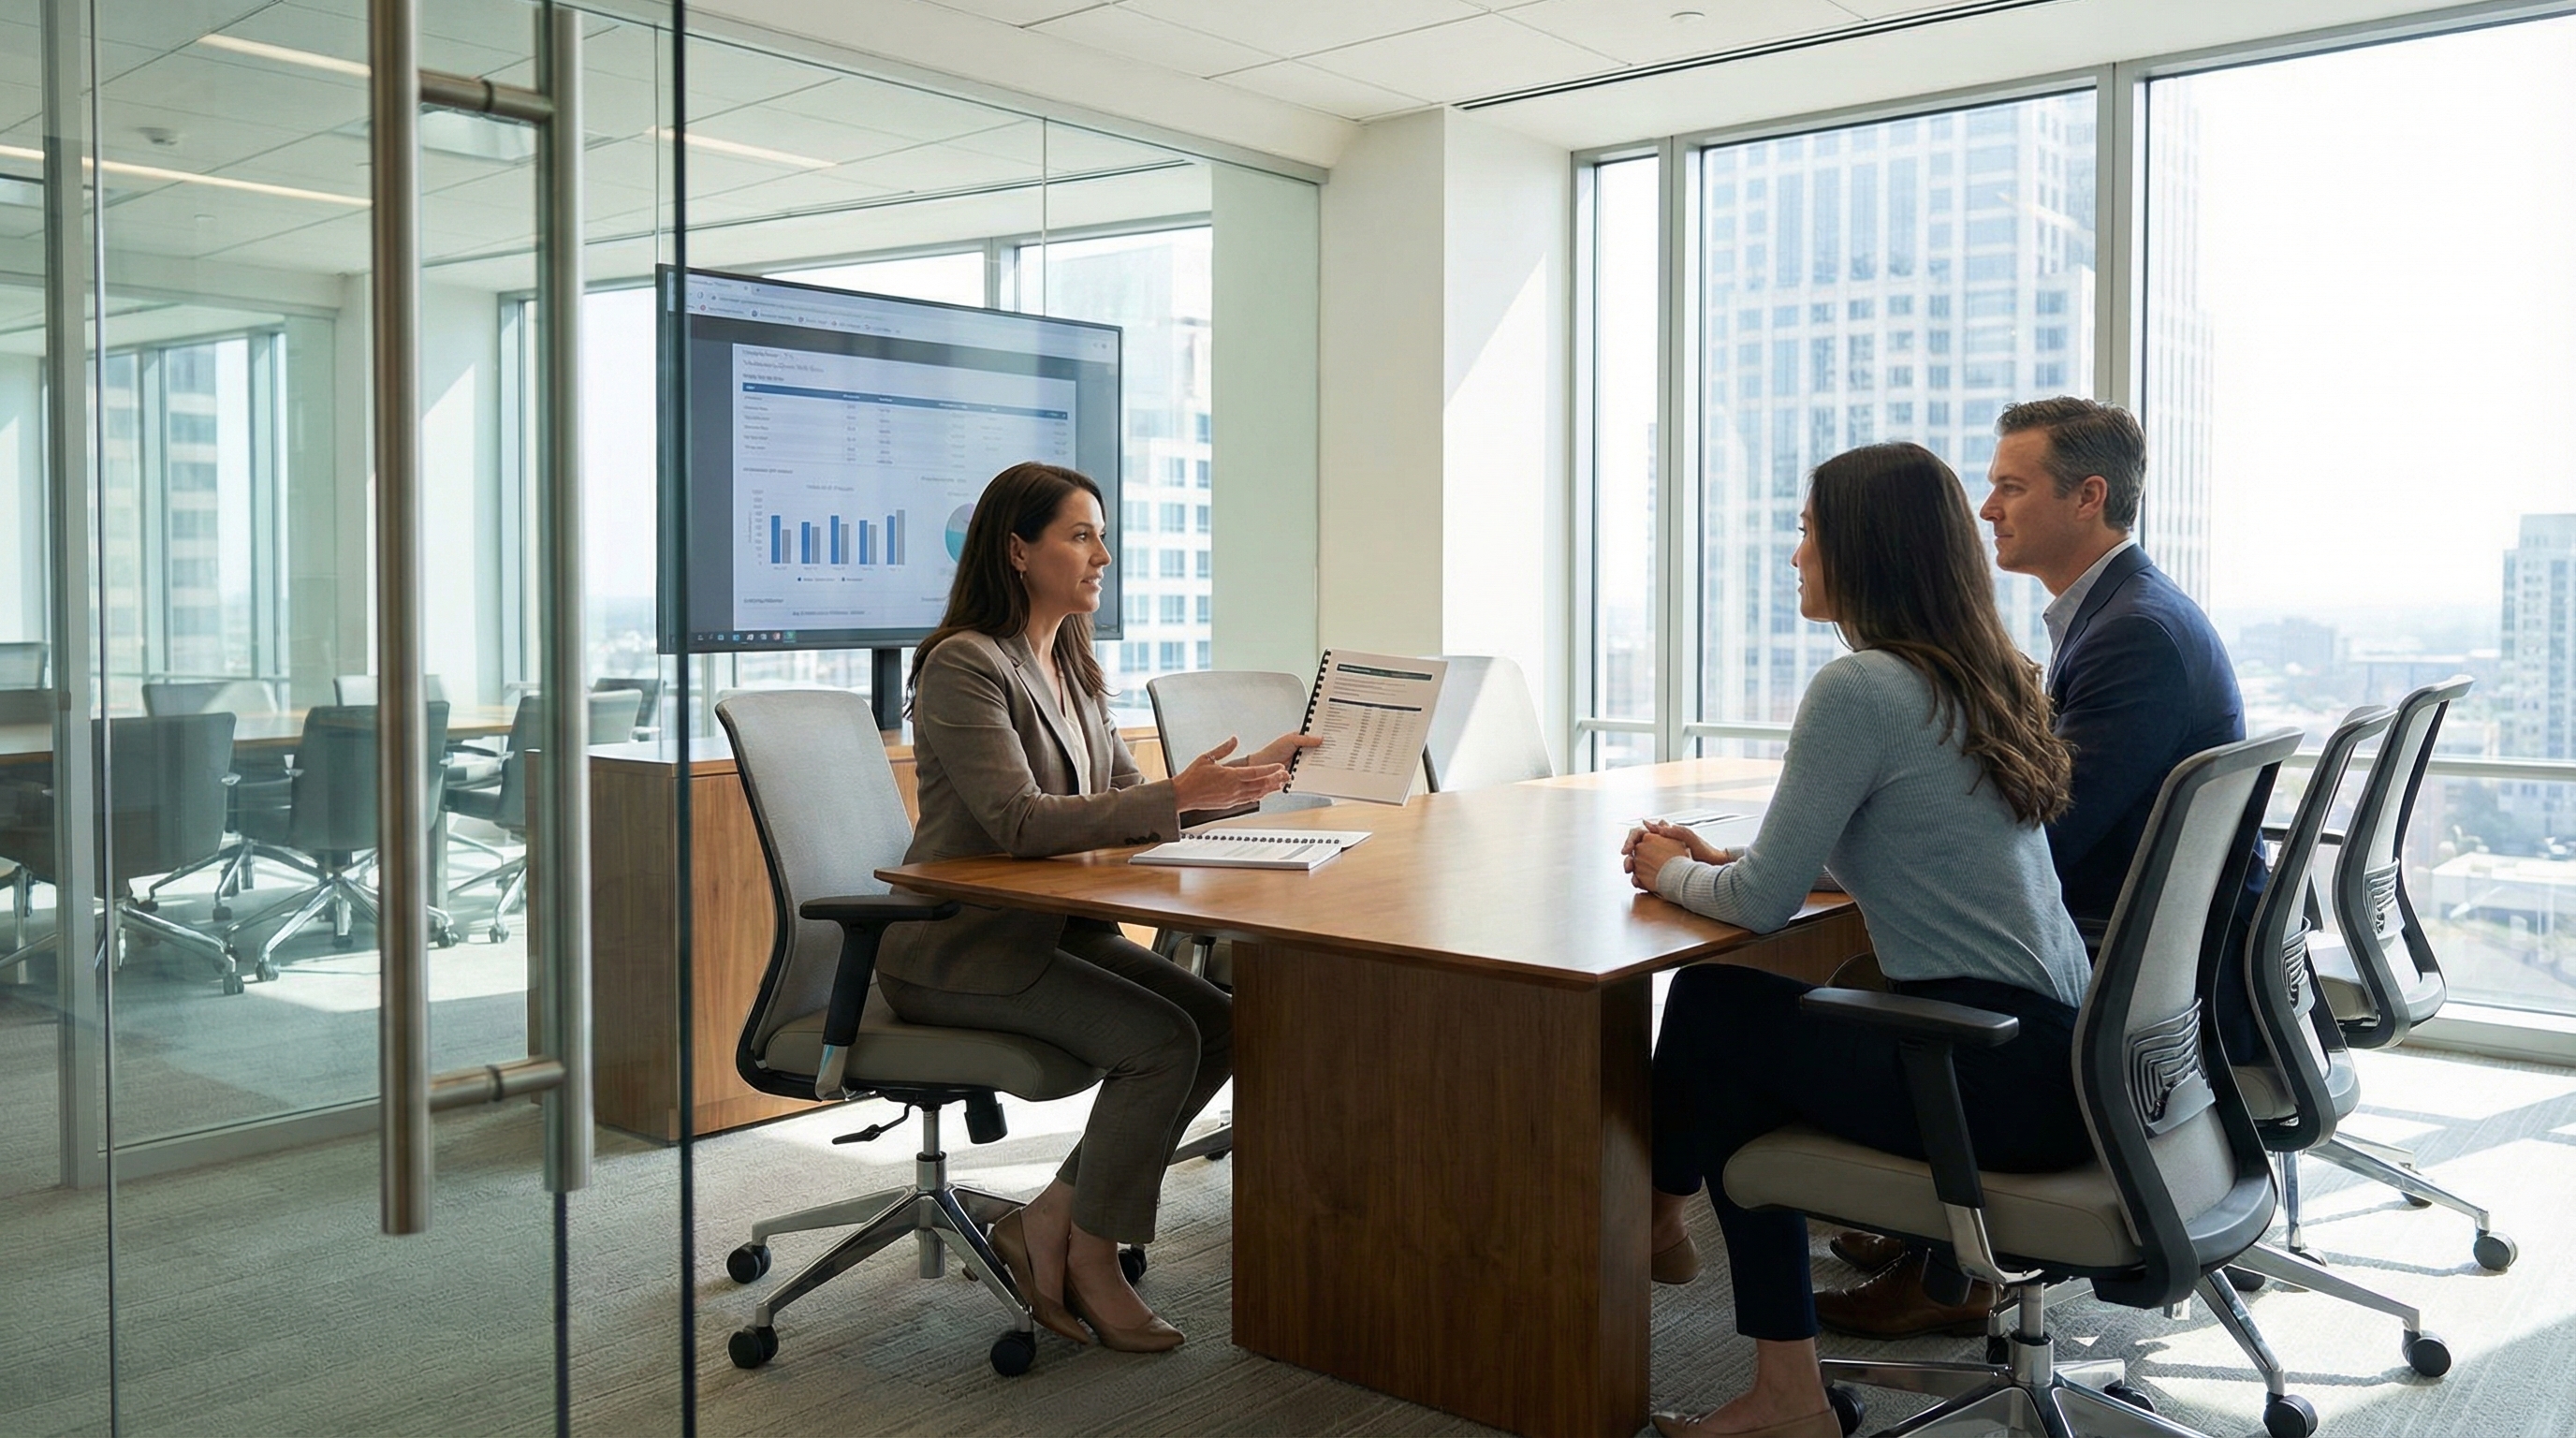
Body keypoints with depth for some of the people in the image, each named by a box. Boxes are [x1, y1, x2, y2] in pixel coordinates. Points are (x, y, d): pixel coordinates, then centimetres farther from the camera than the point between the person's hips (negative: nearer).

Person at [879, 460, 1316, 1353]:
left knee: (1219, 1023, -8)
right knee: (1161, 1039, -22)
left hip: (1052, 929, 9)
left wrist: (1241, 779, -1)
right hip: (958, 948, -9)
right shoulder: (966, 663, -16)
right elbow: (1020, 823, -25)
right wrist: (1180, 795, -30)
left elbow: (1124, 803, 13)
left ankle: (1047, 1223, 1)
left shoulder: (1072, 669, 12)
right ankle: (1091, 1257, -2)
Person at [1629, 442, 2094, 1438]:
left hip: (1998, 1075, -9)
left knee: (1712, 1006, 5)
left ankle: (1655, 1221, 31)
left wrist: (1671, 873, 8)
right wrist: (1719, 860, 17)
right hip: (2061, 1052, 9)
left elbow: (1764, 902, -13)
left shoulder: (1859, 688, -16)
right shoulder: (1980, 678, 12)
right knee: (1748, 1051, 16)